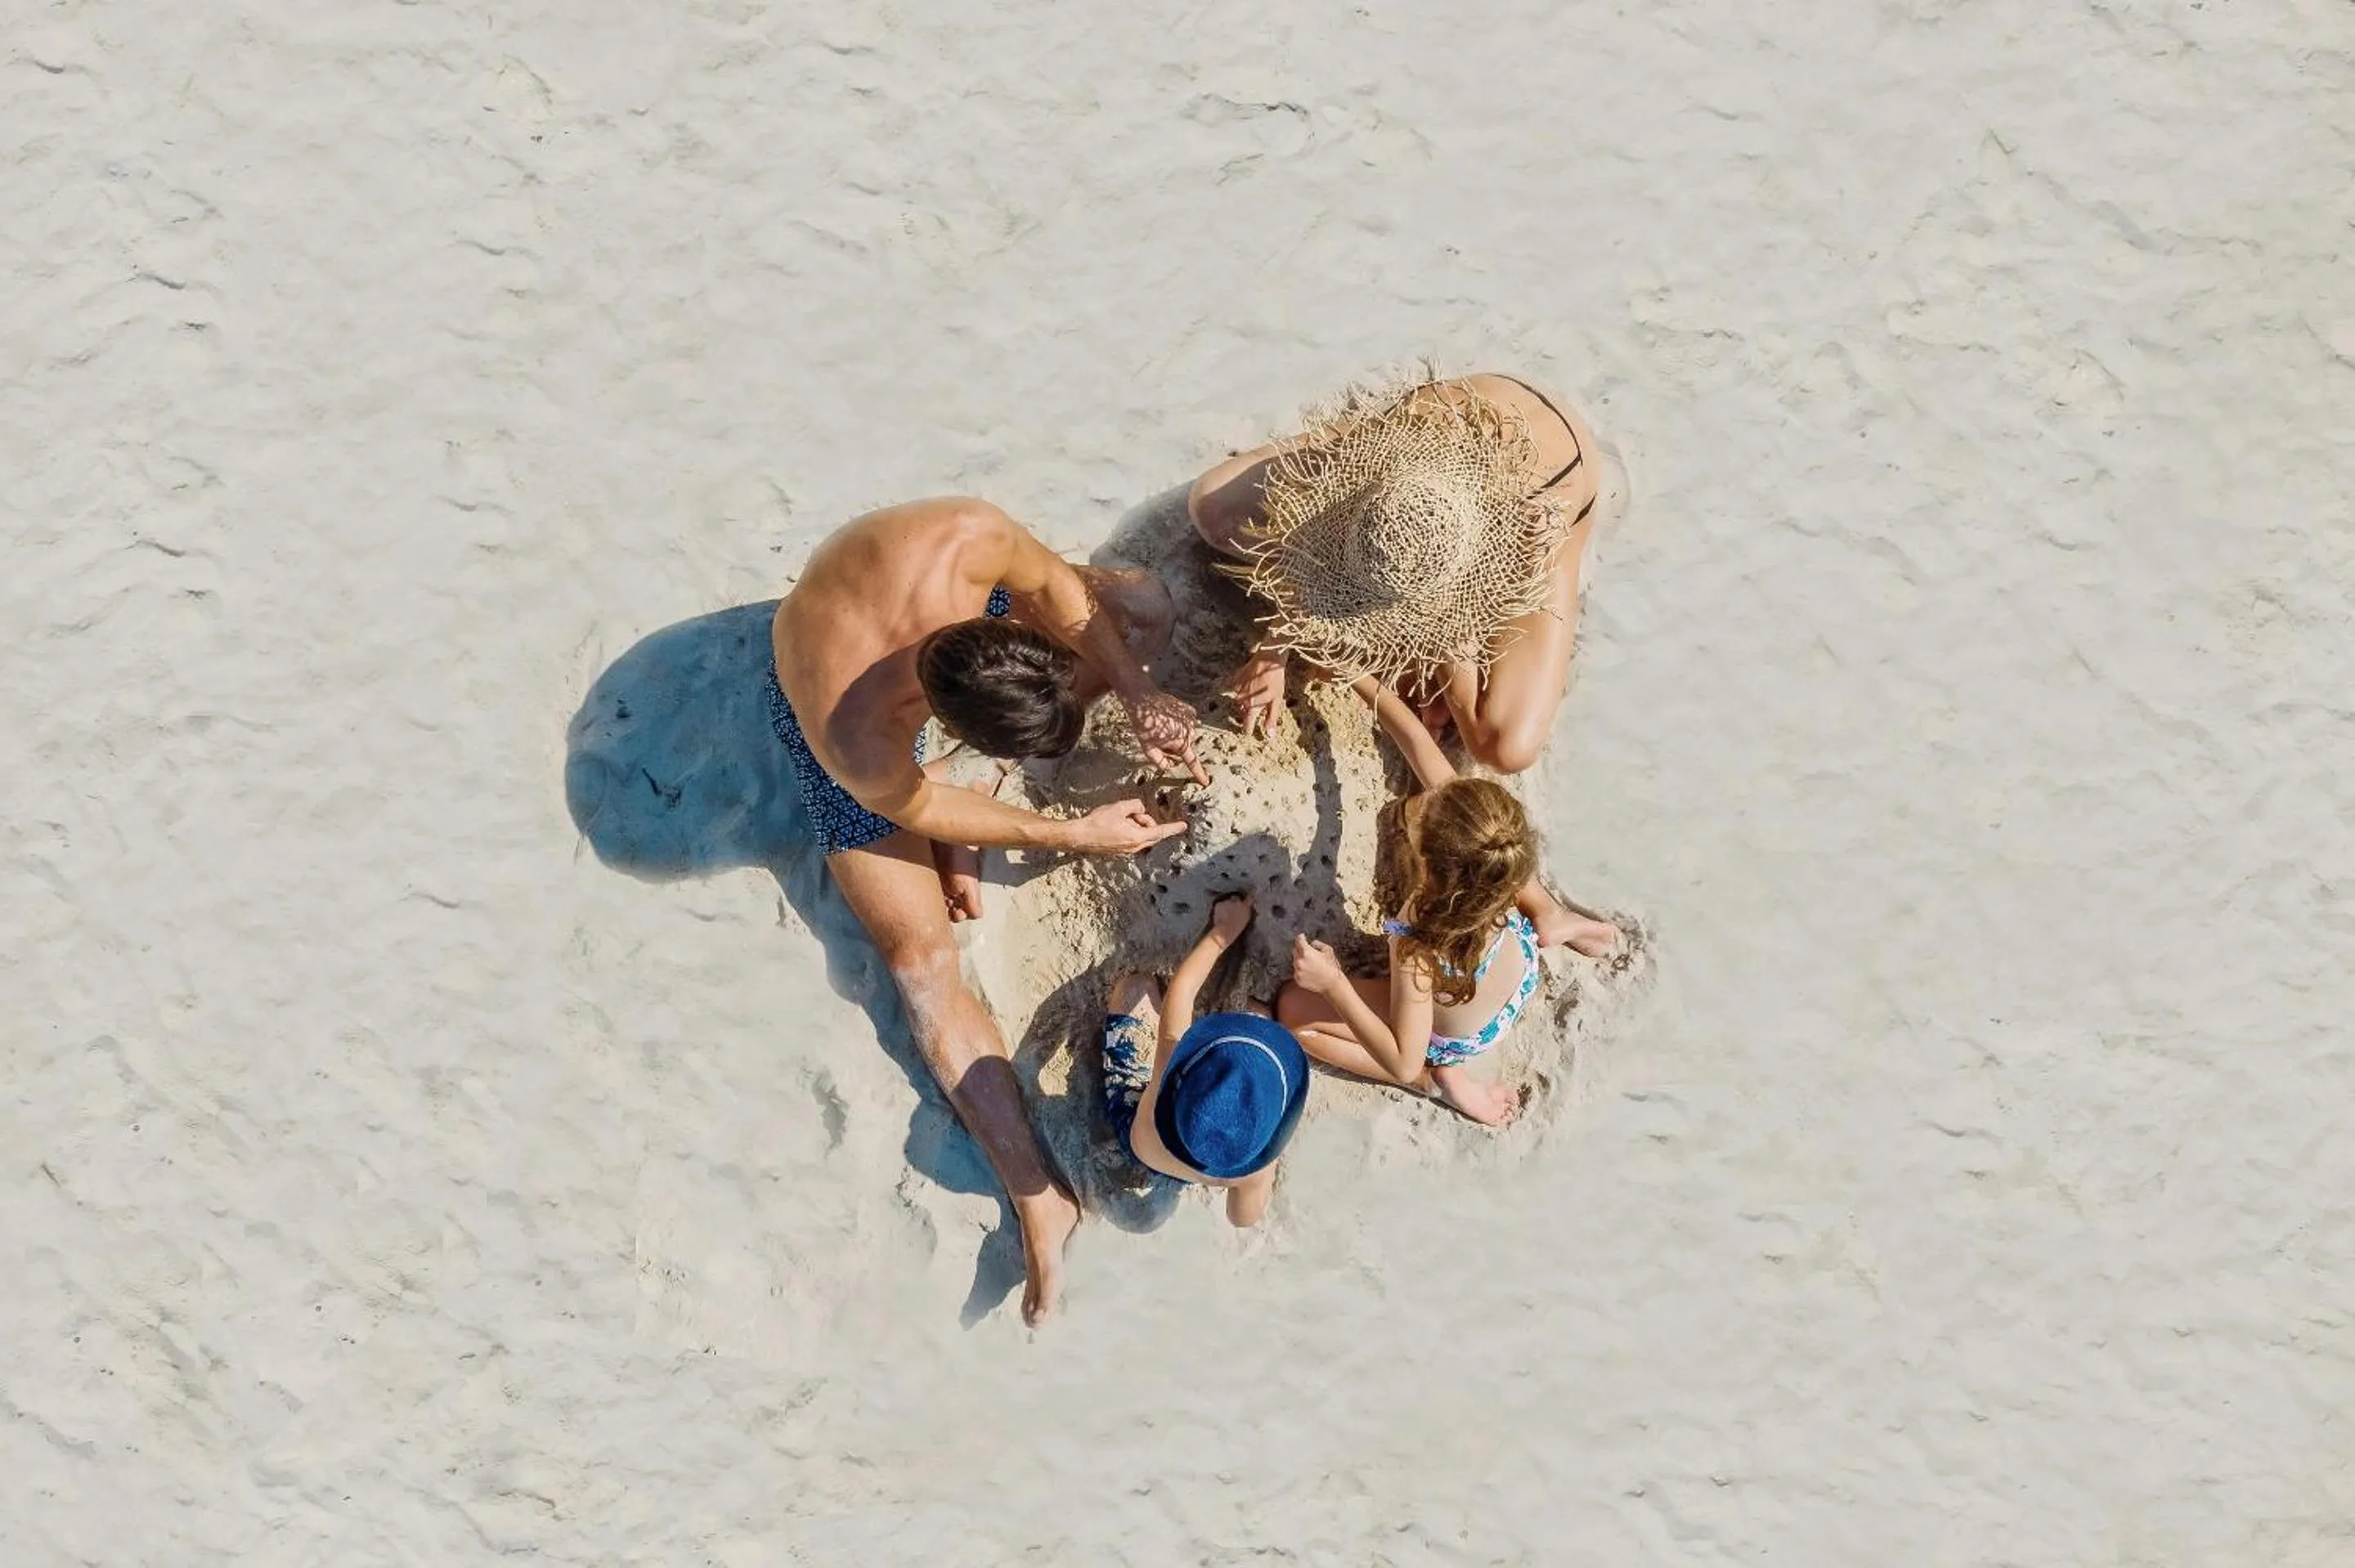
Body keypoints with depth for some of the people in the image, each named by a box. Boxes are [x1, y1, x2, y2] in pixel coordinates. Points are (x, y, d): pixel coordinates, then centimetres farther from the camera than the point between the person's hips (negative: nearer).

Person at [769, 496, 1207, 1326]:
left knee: (1144, 607, -10)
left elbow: (1050, 578, -17)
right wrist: (1072, 835, -12)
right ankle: (1038, 1197, -4)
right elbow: (920, 811, -20)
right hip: (815, 695, -5)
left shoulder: (963, 539, -42)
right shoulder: (860, 743, -45)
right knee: (922, 959, -13)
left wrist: (1137, 693, -22)